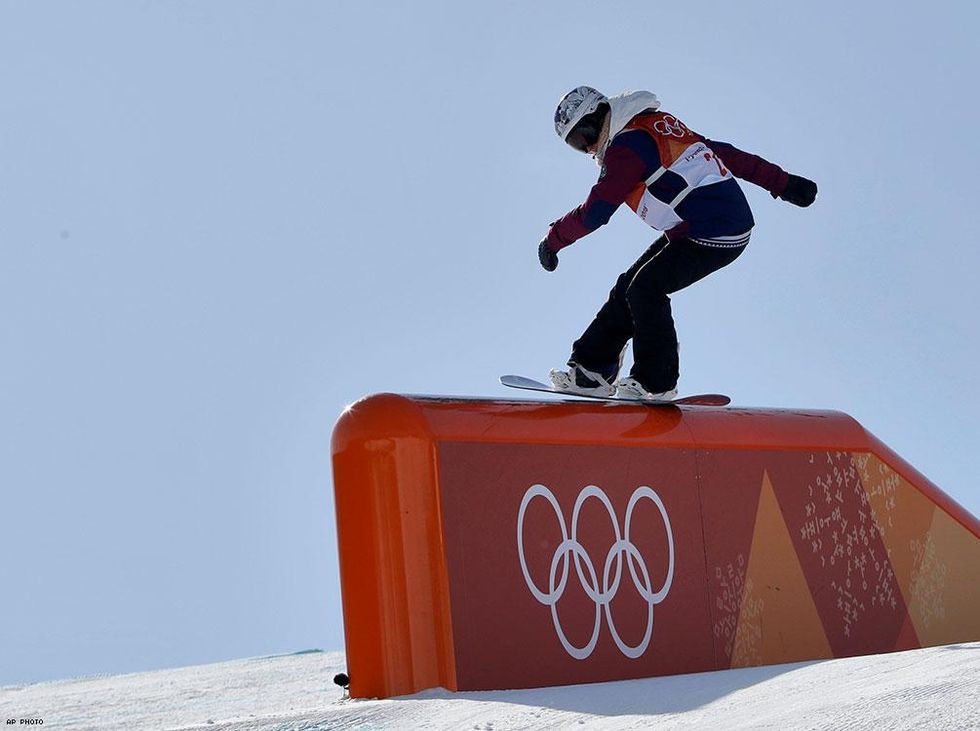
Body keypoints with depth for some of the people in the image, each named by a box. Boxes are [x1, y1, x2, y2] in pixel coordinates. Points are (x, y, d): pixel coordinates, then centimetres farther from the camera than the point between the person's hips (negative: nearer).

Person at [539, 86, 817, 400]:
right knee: (629, 286, 8)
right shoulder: (657, 125, 17)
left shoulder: (627, 145, -13)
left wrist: (553, 240, 2)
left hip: (715, 233, -10)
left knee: (646, 289, -12)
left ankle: (656, 383, -2)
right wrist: (783, 183, 23)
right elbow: (722, 151, 20)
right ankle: (593, 369, 12)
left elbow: (595, 211, -13)